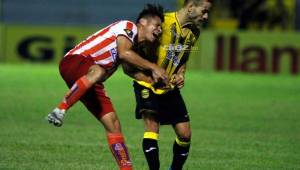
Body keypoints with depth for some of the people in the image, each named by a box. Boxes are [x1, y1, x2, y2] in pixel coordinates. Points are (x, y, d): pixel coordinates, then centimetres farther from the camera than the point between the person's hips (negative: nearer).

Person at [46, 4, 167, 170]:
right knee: (97, 71, -44)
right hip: (73, 61, -10)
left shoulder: (135, 46, 24)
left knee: (113, 124, 1)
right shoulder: (128, 26, -5)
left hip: (88, 83, 10)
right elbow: (123, 53, -22)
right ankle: (59, 111, -40)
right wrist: (152, 67, -17)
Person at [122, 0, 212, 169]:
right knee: (152, 126, -25)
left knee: (185, 133, 3)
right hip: (148, 84, -6)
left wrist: (180, 74, -2)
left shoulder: (194, 31, -2)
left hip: (171, 87, 6)